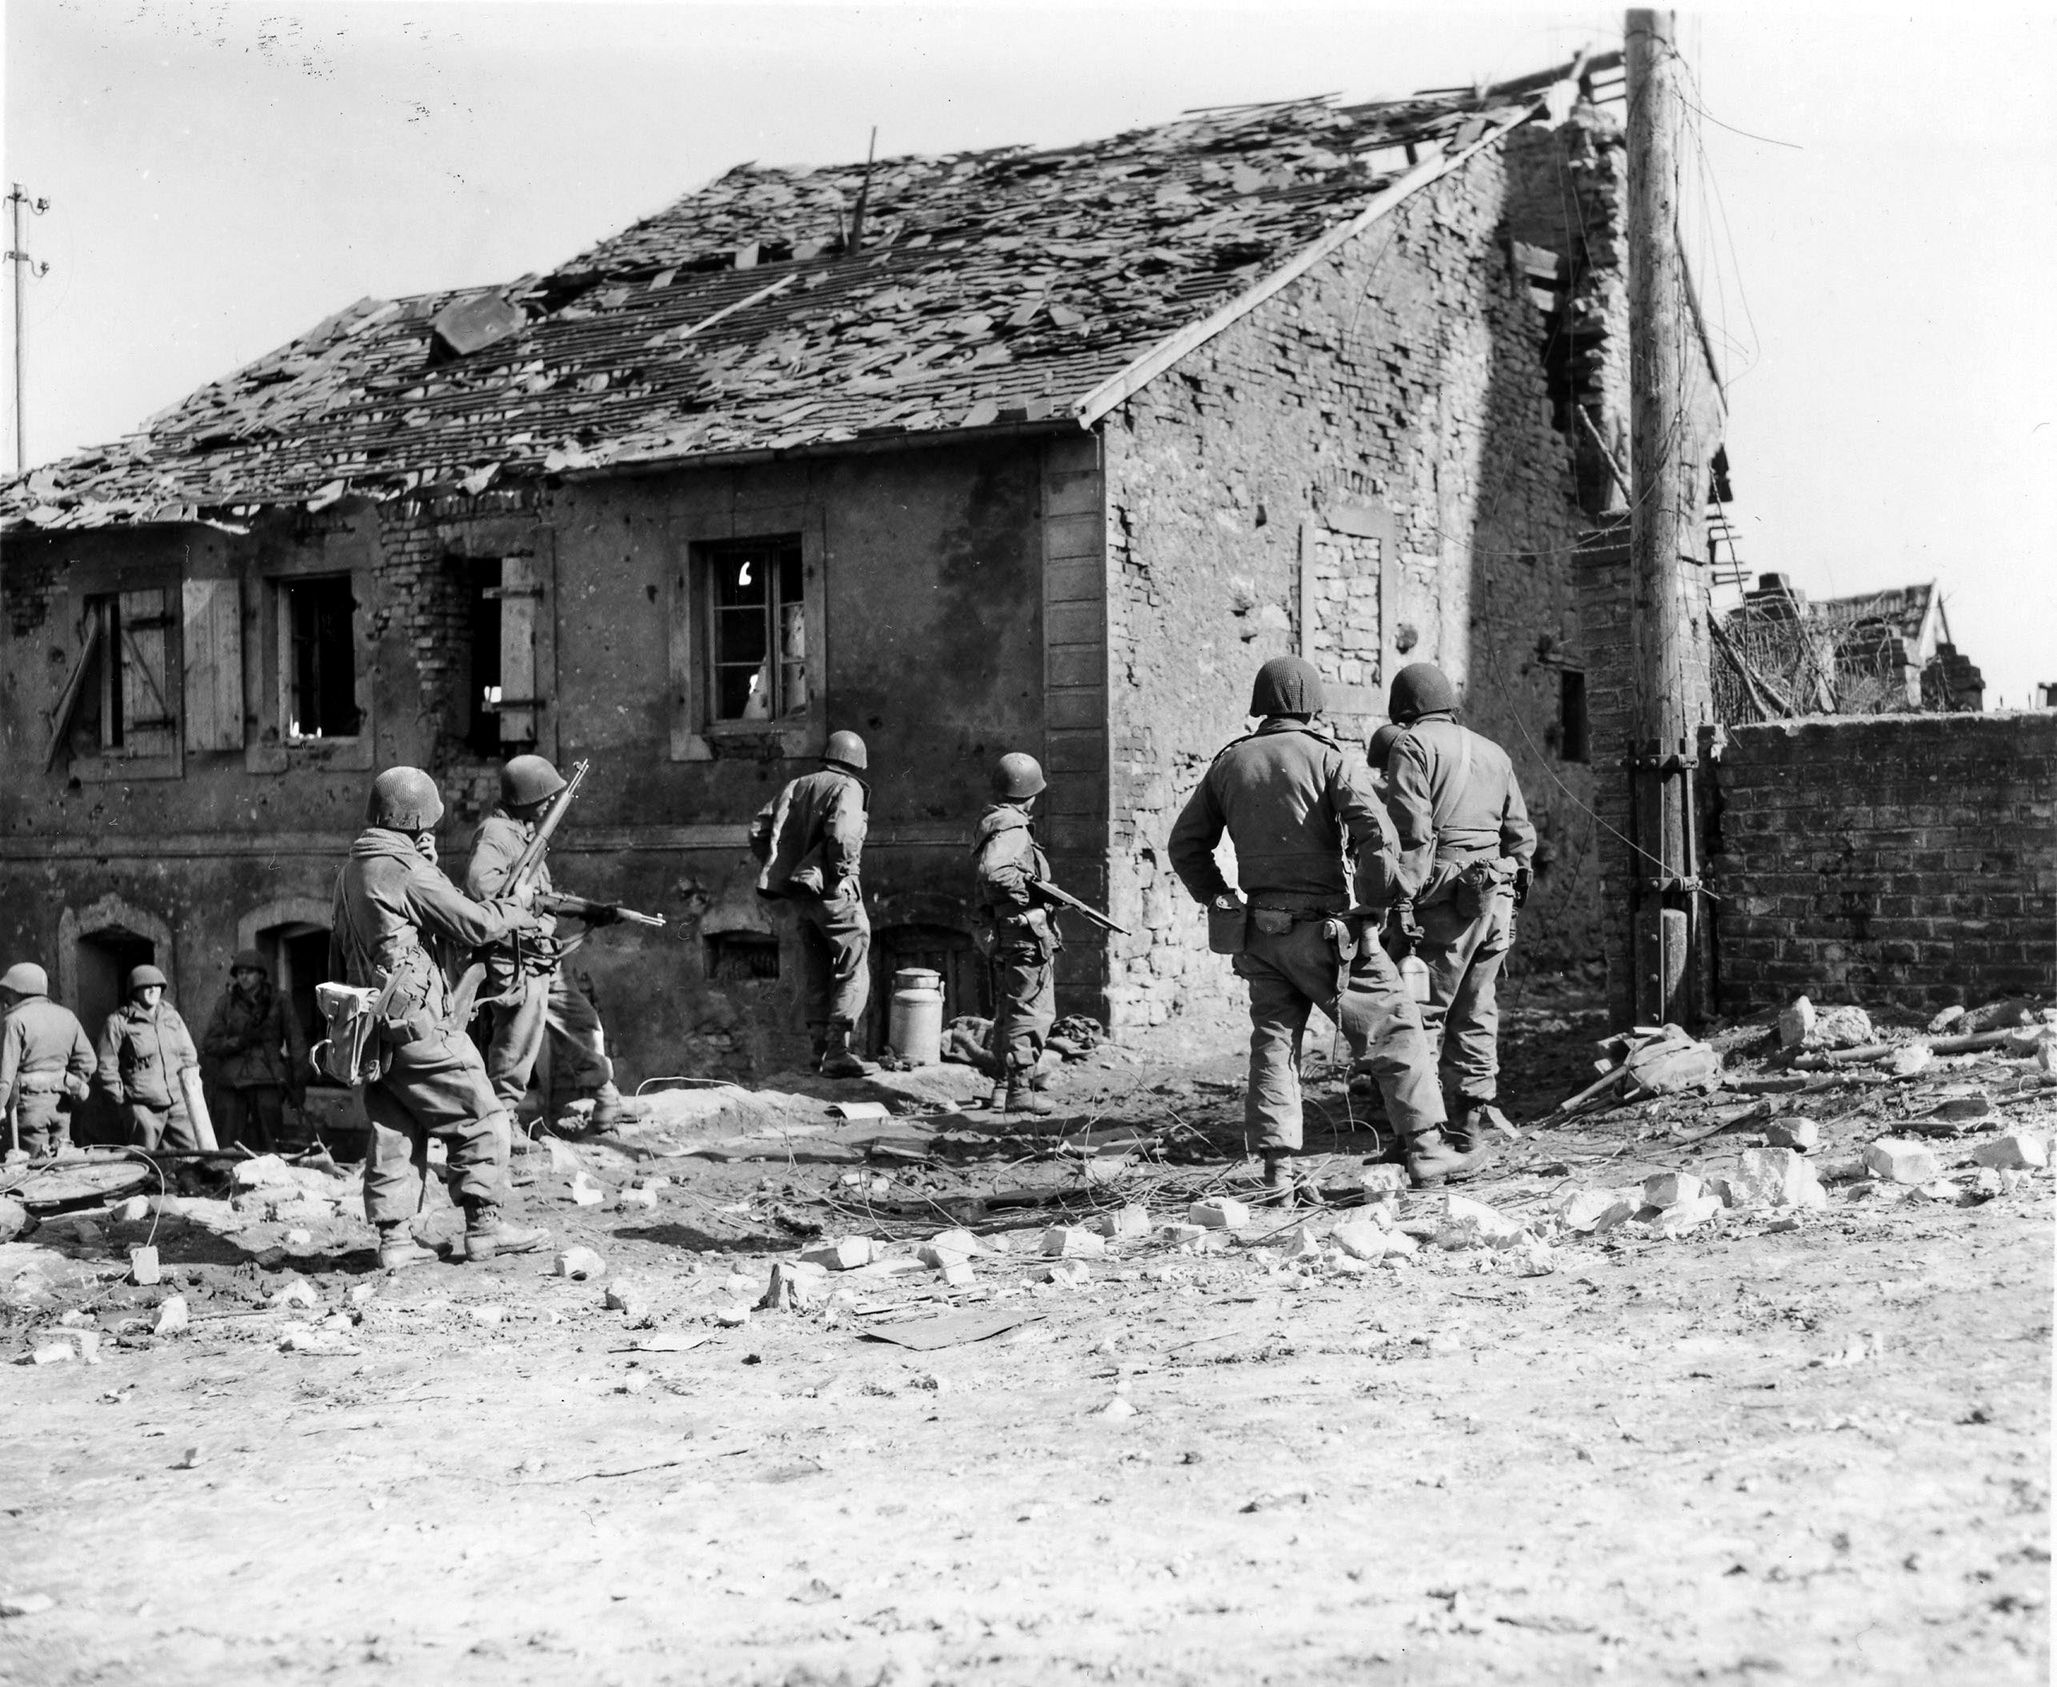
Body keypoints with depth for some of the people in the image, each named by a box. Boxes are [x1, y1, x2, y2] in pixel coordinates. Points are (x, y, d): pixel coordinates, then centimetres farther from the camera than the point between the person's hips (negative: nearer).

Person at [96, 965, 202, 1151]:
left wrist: (189, 1072, 9)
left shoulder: (171, 1016, 14)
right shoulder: (118, 1022, -2)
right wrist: (121, 1098, -3)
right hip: (142, 1106, -5)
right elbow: (107, 1066, -1)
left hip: (177, 1101, 5)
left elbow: (188, 1053, 24)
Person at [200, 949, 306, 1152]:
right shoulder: (226, 1004, 12)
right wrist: (239, 1041, -8)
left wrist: (298, 1084, 5)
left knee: (268, 1148, -7)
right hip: (231, 1084, 1)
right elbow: (208, 1044, 8)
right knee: (228, 1150, -3)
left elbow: (296, 1043, 10)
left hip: (268, 1083, -1)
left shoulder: (277, 1002, 10)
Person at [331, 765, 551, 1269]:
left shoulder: (352, 870, 13)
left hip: (373, 1027, 9)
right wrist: (517, 906, 4)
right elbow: (475, 924, -11)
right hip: (418, 1023, -9)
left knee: (395, 1131, 11)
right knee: (479, 1119, 1)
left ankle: (394, 1237, 10)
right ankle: (487, 1226, 3)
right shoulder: (406, 869, -14)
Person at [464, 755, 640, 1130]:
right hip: (515, 965, -10)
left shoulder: (525, 832, 15)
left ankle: (606, 1101, 31)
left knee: (583, 1024, 18)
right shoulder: (495, 834, -17)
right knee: (515, 1054, -2)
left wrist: (586, 910, 21)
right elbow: (478, 885, -34)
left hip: (544, 963, 10)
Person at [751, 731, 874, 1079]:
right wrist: (842, 871, -12)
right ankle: (838, 1049, -10)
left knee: (814, 971, 15)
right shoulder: (848, 788, -5)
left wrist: (779, 868, 13)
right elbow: (842, 834, -24)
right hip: (831, 891, -7)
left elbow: (759, 832, 9)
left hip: (795, 893, 7)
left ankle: (821, 1048, 16)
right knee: (853, 971, -1)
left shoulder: (796, 786, 15)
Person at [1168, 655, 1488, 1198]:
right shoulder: (1325, 757, -5)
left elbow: (1185, 843, 14)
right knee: (1393, 1031, 3)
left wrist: (1217, 897, 15)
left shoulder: (1229, 763, 10)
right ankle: (1426, 1149, 2)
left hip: (1262, 929, 5)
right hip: (1324, 926, -5)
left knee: (1273, 1043, 10)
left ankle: (1278, 1170, 4)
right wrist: (1371, 907, -8)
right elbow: (1378, 834, -16)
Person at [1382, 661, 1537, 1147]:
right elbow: (1522, 833, 17)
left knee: (1422, 1013, -5)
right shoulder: (1492, 752, 19)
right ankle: (1472, 1120, 14)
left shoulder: (1412, 745, -2)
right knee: (1475, 1012, 13)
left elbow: (1411, 829, -14)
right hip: (1495, 897, 7)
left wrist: (1401, 900, -15)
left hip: (1443, 897, -7)